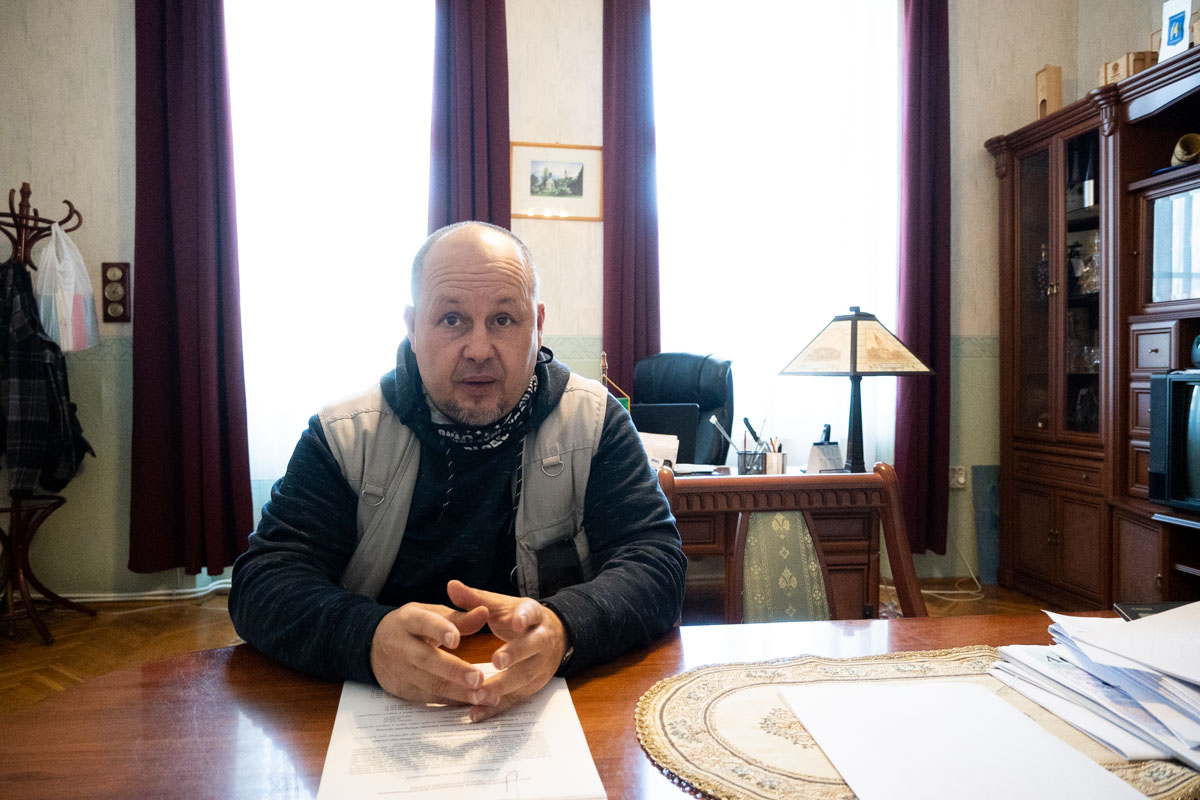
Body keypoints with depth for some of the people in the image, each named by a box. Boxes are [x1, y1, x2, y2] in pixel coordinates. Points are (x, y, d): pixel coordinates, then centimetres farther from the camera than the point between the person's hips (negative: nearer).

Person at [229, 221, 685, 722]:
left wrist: (563, 629, -31)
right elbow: (264, 580, -7)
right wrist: (370, 639, -29)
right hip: (375, 712, 1)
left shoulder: (593, 422, -2)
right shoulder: (344, 433, -1)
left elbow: (656, 562, -9)